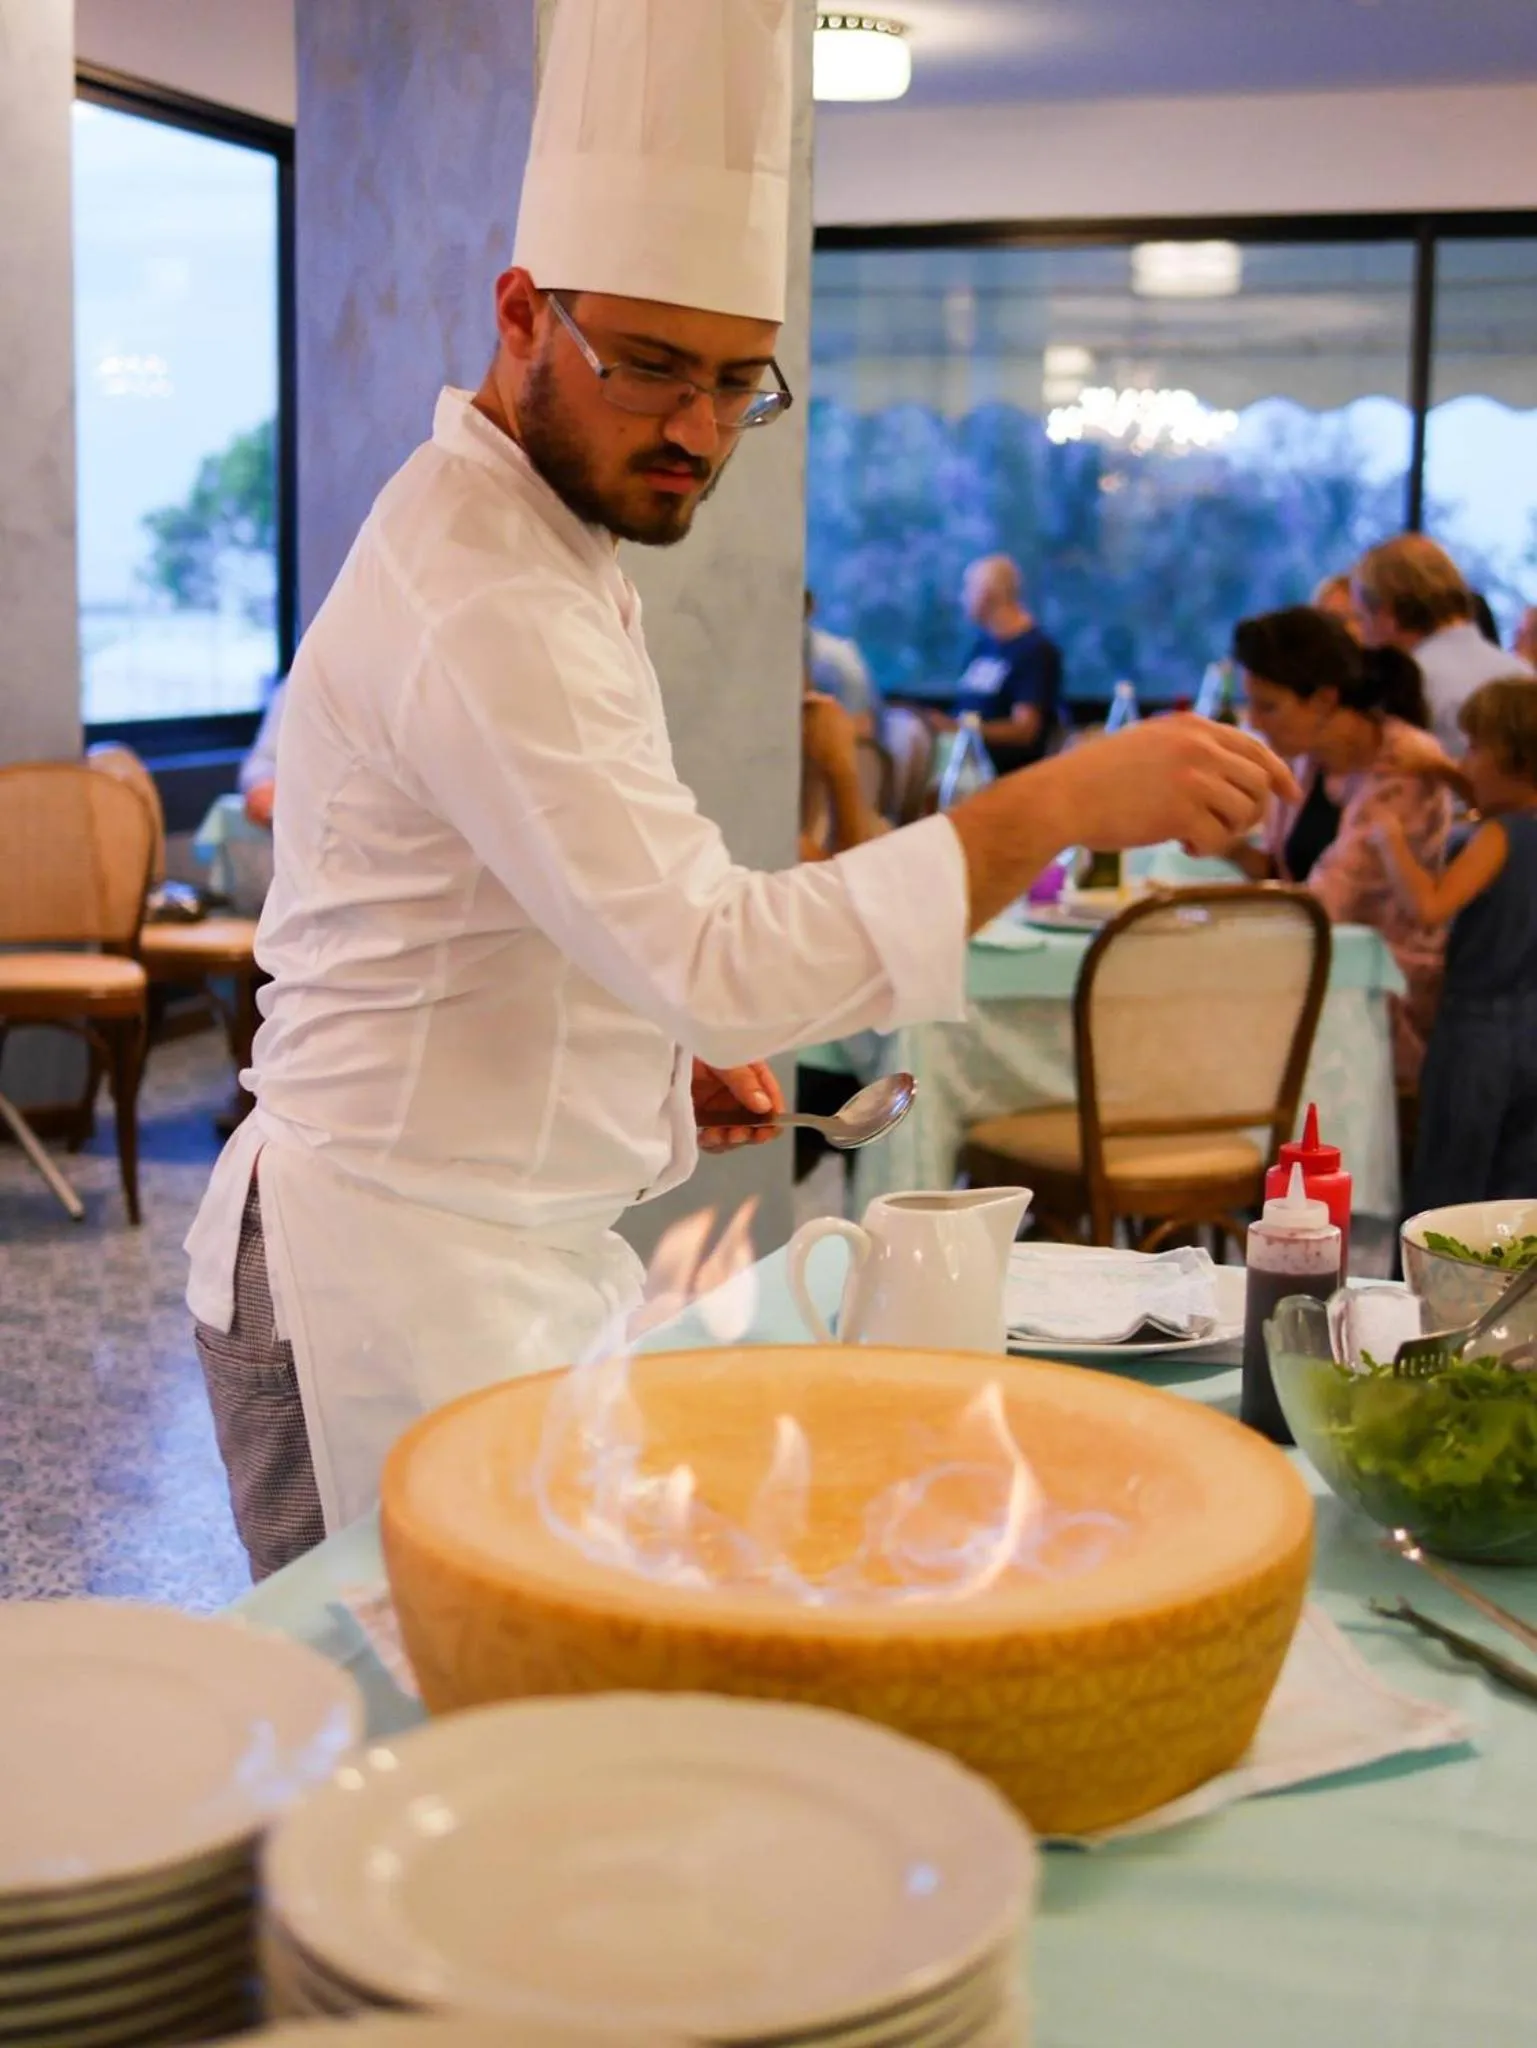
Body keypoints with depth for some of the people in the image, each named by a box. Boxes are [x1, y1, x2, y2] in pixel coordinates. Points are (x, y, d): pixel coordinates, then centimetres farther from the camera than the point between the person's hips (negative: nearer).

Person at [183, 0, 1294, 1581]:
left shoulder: (539, 553, 14)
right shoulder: (480, 603, -22)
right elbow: (716, 954, -31)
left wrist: (666, 1052, 8)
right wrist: (1058, 804, -32)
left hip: (517, 1258, 10)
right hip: (398, 1288, -10)